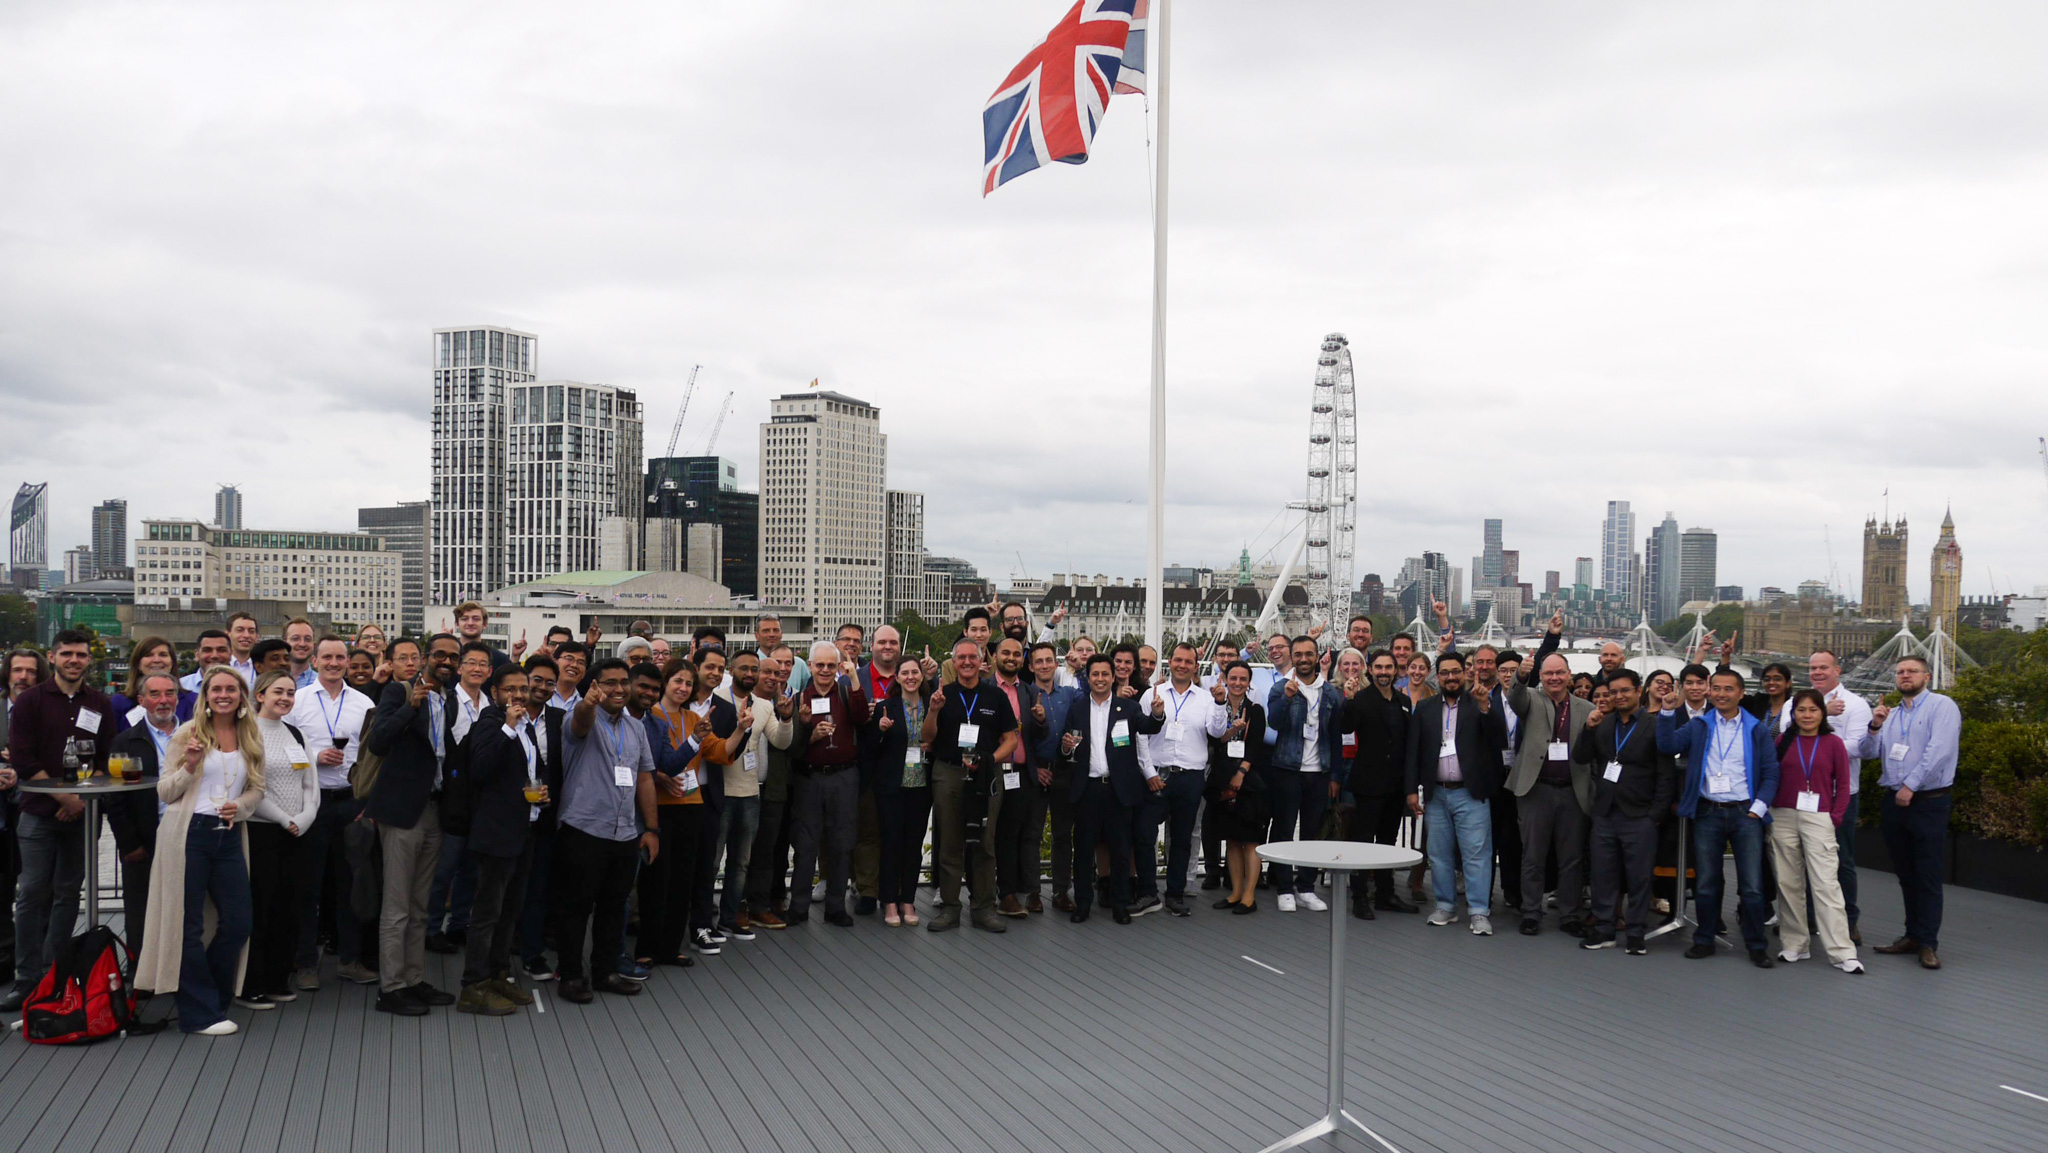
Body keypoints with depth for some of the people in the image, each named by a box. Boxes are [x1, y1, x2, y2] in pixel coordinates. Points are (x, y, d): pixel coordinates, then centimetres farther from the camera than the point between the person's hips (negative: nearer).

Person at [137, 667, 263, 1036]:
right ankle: (201, 1012, 11)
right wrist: (189, 767, -17)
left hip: (229, 836, 4)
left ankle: (214, 999, 21)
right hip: (188, 834, -3)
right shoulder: (188, 734, 0)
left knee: (238, 923, 2)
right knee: (188, 925, 1)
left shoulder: (252, 738, 9)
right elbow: (164, 792, 1)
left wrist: (240, 806, -5)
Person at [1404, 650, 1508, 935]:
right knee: (1439, 855, 9)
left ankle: (1479, 912, 0)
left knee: (1477, 855, -4)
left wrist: (1485, 708, -25)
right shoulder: (1425, 708, 9)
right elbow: (1414, 750, 8)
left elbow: (1500, 739, -11)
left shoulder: (1480, 705, 1)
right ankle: (1446, 907, 19)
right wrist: (1413, 789, 2)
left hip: (1470, 794, -3)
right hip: (1436, 794, 3)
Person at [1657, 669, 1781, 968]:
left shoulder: (1757, 731, 7)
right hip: (1707, 814, 1)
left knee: (1752, 887, -2)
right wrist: (1669, 711, -12)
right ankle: (1704, 940, 19)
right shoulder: (1698, 727, 10)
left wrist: (1759, 808, -6)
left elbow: (1771, 774, 5)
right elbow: (1667, 745, -4)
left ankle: (1756, 946, 10)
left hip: (1745, 813, -1)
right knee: (1705, 884, 7)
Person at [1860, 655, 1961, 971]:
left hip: (1928, 802, -6)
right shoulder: (1891, 715, 16)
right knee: (1906, 875, 12)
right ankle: (1913, 936, 20)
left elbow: (1938, 751, -15)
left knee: (1927, 876, -3)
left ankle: (1928, 944, 2)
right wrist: (1874, 727, -7)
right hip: (1894, 802, 6)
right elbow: (1868, 753, 10)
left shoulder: (1941, 706, -4)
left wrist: (1910, 785, -16)